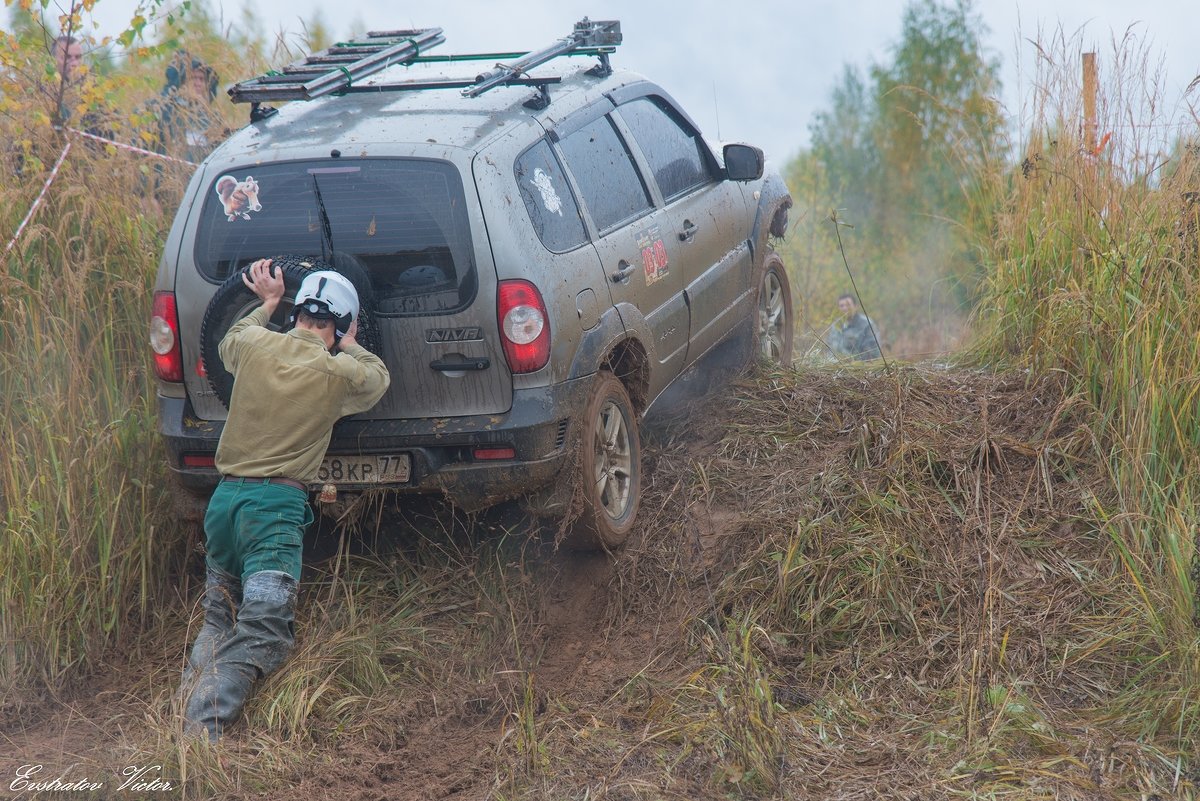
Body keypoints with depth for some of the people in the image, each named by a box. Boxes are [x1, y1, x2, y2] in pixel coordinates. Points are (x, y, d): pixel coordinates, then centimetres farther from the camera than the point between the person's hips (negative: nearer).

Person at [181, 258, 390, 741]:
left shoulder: (255, 343, 5)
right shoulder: (339, 372, -4)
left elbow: (227, 345, 31)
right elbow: (378, 378, 20)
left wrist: (266, 303, 42)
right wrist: (349, 346, 34)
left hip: (224, 497, 5)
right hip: (277, 503, -5)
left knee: (219, 620, 20)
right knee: (262, 633, -9)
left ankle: (189, 713, 2)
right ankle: (204, 727, -27)